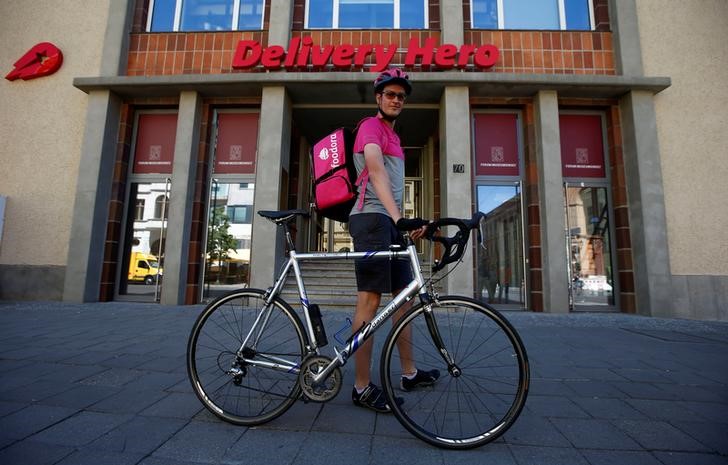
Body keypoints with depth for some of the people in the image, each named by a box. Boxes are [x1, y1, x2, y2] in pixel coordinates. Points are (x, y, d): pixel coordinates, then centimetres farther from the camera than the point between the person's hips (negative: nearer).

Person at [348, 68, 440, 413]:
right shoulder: (371, 126, -3)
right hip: (372, 219, -10)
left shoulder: (391, 134, 27)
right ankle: (362, 388, 1)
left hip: (390, 222, 10)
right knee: (370, 300, -9)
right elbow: (375, 171, -22)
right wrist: (398, 216, -36)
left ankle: (409, 373, 25)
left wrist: (401, 222, 24)